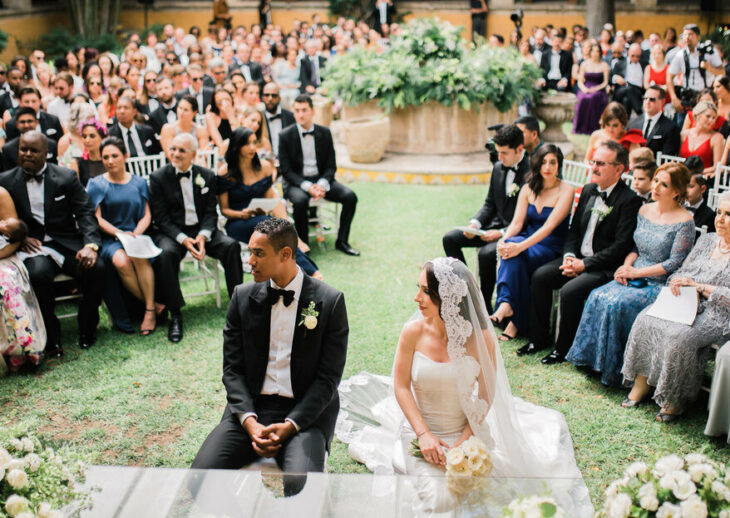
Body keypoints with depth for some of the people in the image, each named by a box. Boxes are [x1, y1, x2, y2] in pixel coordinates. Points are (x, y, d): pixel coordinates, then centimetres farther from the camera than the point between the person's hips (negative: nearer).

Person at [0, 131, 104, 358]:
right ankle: (51, 338, -16)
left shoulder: (66, 177, 5)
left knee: (96, 267, -28)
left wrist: (91, 245, -18)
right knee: (38, 274, -35)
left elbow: (85, 213, -1)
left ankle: (87, 329, -3)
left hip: (68, 244, 1)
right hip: (33, 247, -1)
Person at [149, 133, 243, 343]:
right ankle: (175, 314, -24)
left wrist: (203, 236, -17)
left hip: (201, 230, 3)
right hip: (171, 232, -3)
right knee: (166, 254, -35)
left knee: (231, 246, -23)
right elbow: (161, 218, -6)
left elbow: (211, 213, 4)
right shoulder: (158, 178, -3)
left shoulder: (207, 176, 6)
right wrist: (183, 239, -21)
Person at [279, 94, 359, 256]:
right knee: (300, 200, -36)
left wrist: (322, 184, -16)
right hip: (296, 182, -3)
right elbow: (285, 170, -7)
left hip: (321, 180, 3)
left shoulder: (325, 133, 4)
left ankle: (342, 241, -5)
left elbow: (331, 166, 5)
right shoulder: (285, 136, -5)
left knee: (350, 196, -18)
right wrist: (307, 186, -21)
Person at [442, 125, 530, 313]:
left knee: (486, 253, -33)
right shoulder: (498, 168, 8)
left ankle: (484, 305, -11)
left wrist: (502, 233, -24)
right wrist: (475, 223, -3)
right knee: (449, 238, -2)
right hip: (496, 226, 8)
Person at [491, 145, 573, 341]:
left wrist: (520, 246, -32)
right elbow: (517, 223, 2)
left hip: (552, 248, -4)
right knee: (509, 246, -30)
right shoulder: (528, 189, 7)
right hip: (528, 241, 4)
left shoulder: (565, 191, -10)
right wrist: (504, 239, -21)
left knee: (515, 254, -31)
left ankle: (506, 305, -28)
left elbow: (549, 226, -20)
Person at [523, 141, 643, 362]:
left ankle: (564, 348, -6)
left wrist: (584, 264, -19)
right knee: (540, 276, -9)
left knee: (570, 291, -27)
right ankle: (539, 338, 5)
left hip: (606, 267, -8)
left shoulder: (630, 200, -14)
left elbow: (621, 246, -18)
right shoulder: (588, 190, 10)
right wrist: (569, 256, -3)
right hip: (578, 259, 8)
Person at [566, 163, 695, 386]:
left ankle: (613, 369, -12)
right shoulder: (644, 211, 9)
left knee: (617, 303, -28)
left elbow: (675, 263, -13)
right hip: (634, 278, 6)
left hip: (660, 285, -6)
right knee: (598, 297, -20)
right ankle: (595, 359, -8)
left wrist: (637, 272, -15)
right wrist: (626, 266, -4)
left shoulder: (684, 221, -11)